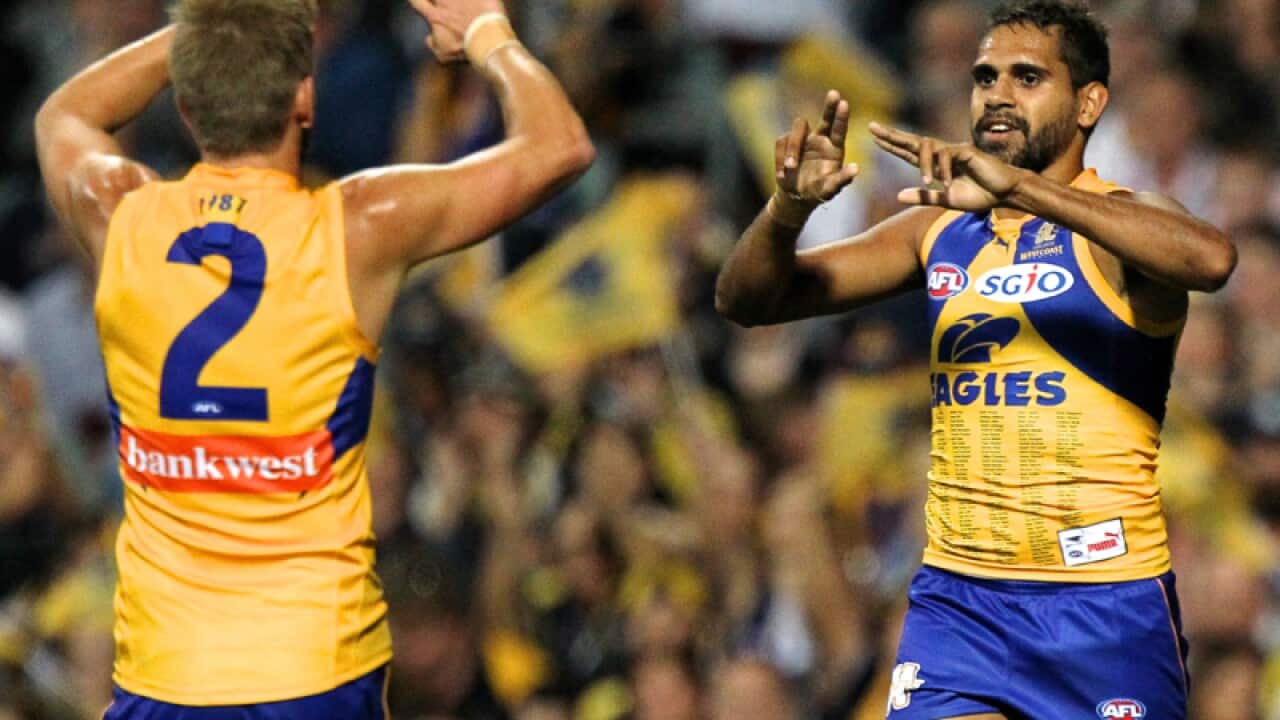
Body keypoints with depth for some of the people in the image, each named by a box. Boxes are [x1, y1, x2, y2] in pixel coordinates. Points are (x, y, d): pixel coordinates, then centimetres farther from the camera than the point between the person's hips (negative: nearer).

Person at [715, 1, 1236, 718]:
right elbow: (748, 299, 9)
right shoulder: (939, 231, 10)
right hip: (957, 598, 4)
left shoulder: (1119, 222, -6)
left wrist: (1017, 185, -36)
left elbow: (1212, 257, -30)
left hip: (1107, 603, -3)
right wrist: (790, 208, -15)